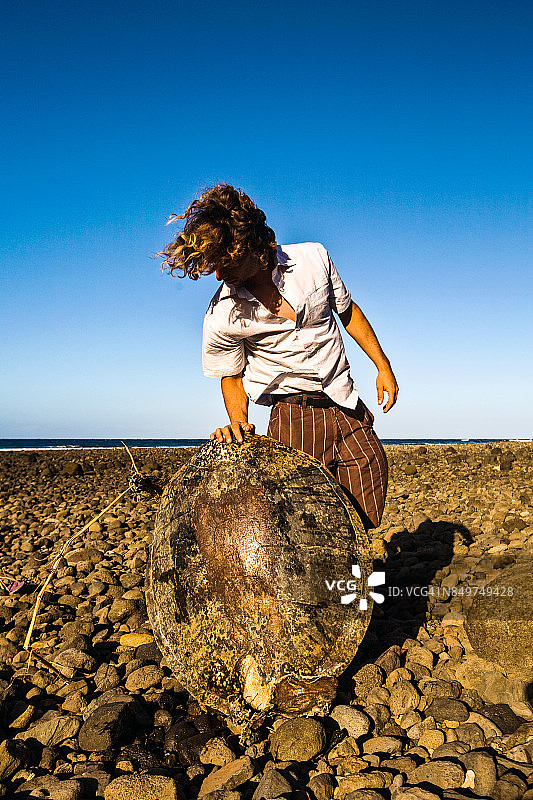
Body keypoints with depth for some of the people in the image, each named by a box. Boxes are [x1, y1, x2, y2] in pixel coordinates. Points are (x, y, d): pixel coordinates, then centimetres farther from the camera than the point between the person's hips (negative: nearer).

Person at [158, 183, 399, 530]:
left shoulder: (313, 258, -7)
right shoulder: (221, 318, -13)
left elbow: (348, 311, 9)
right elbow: (232, 377, 4)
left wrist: (383, 367, 11)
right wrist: (239, 423, -13)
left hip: (348, 409, 3)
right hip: (293, 414, -2)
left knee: (366, 520, 3)